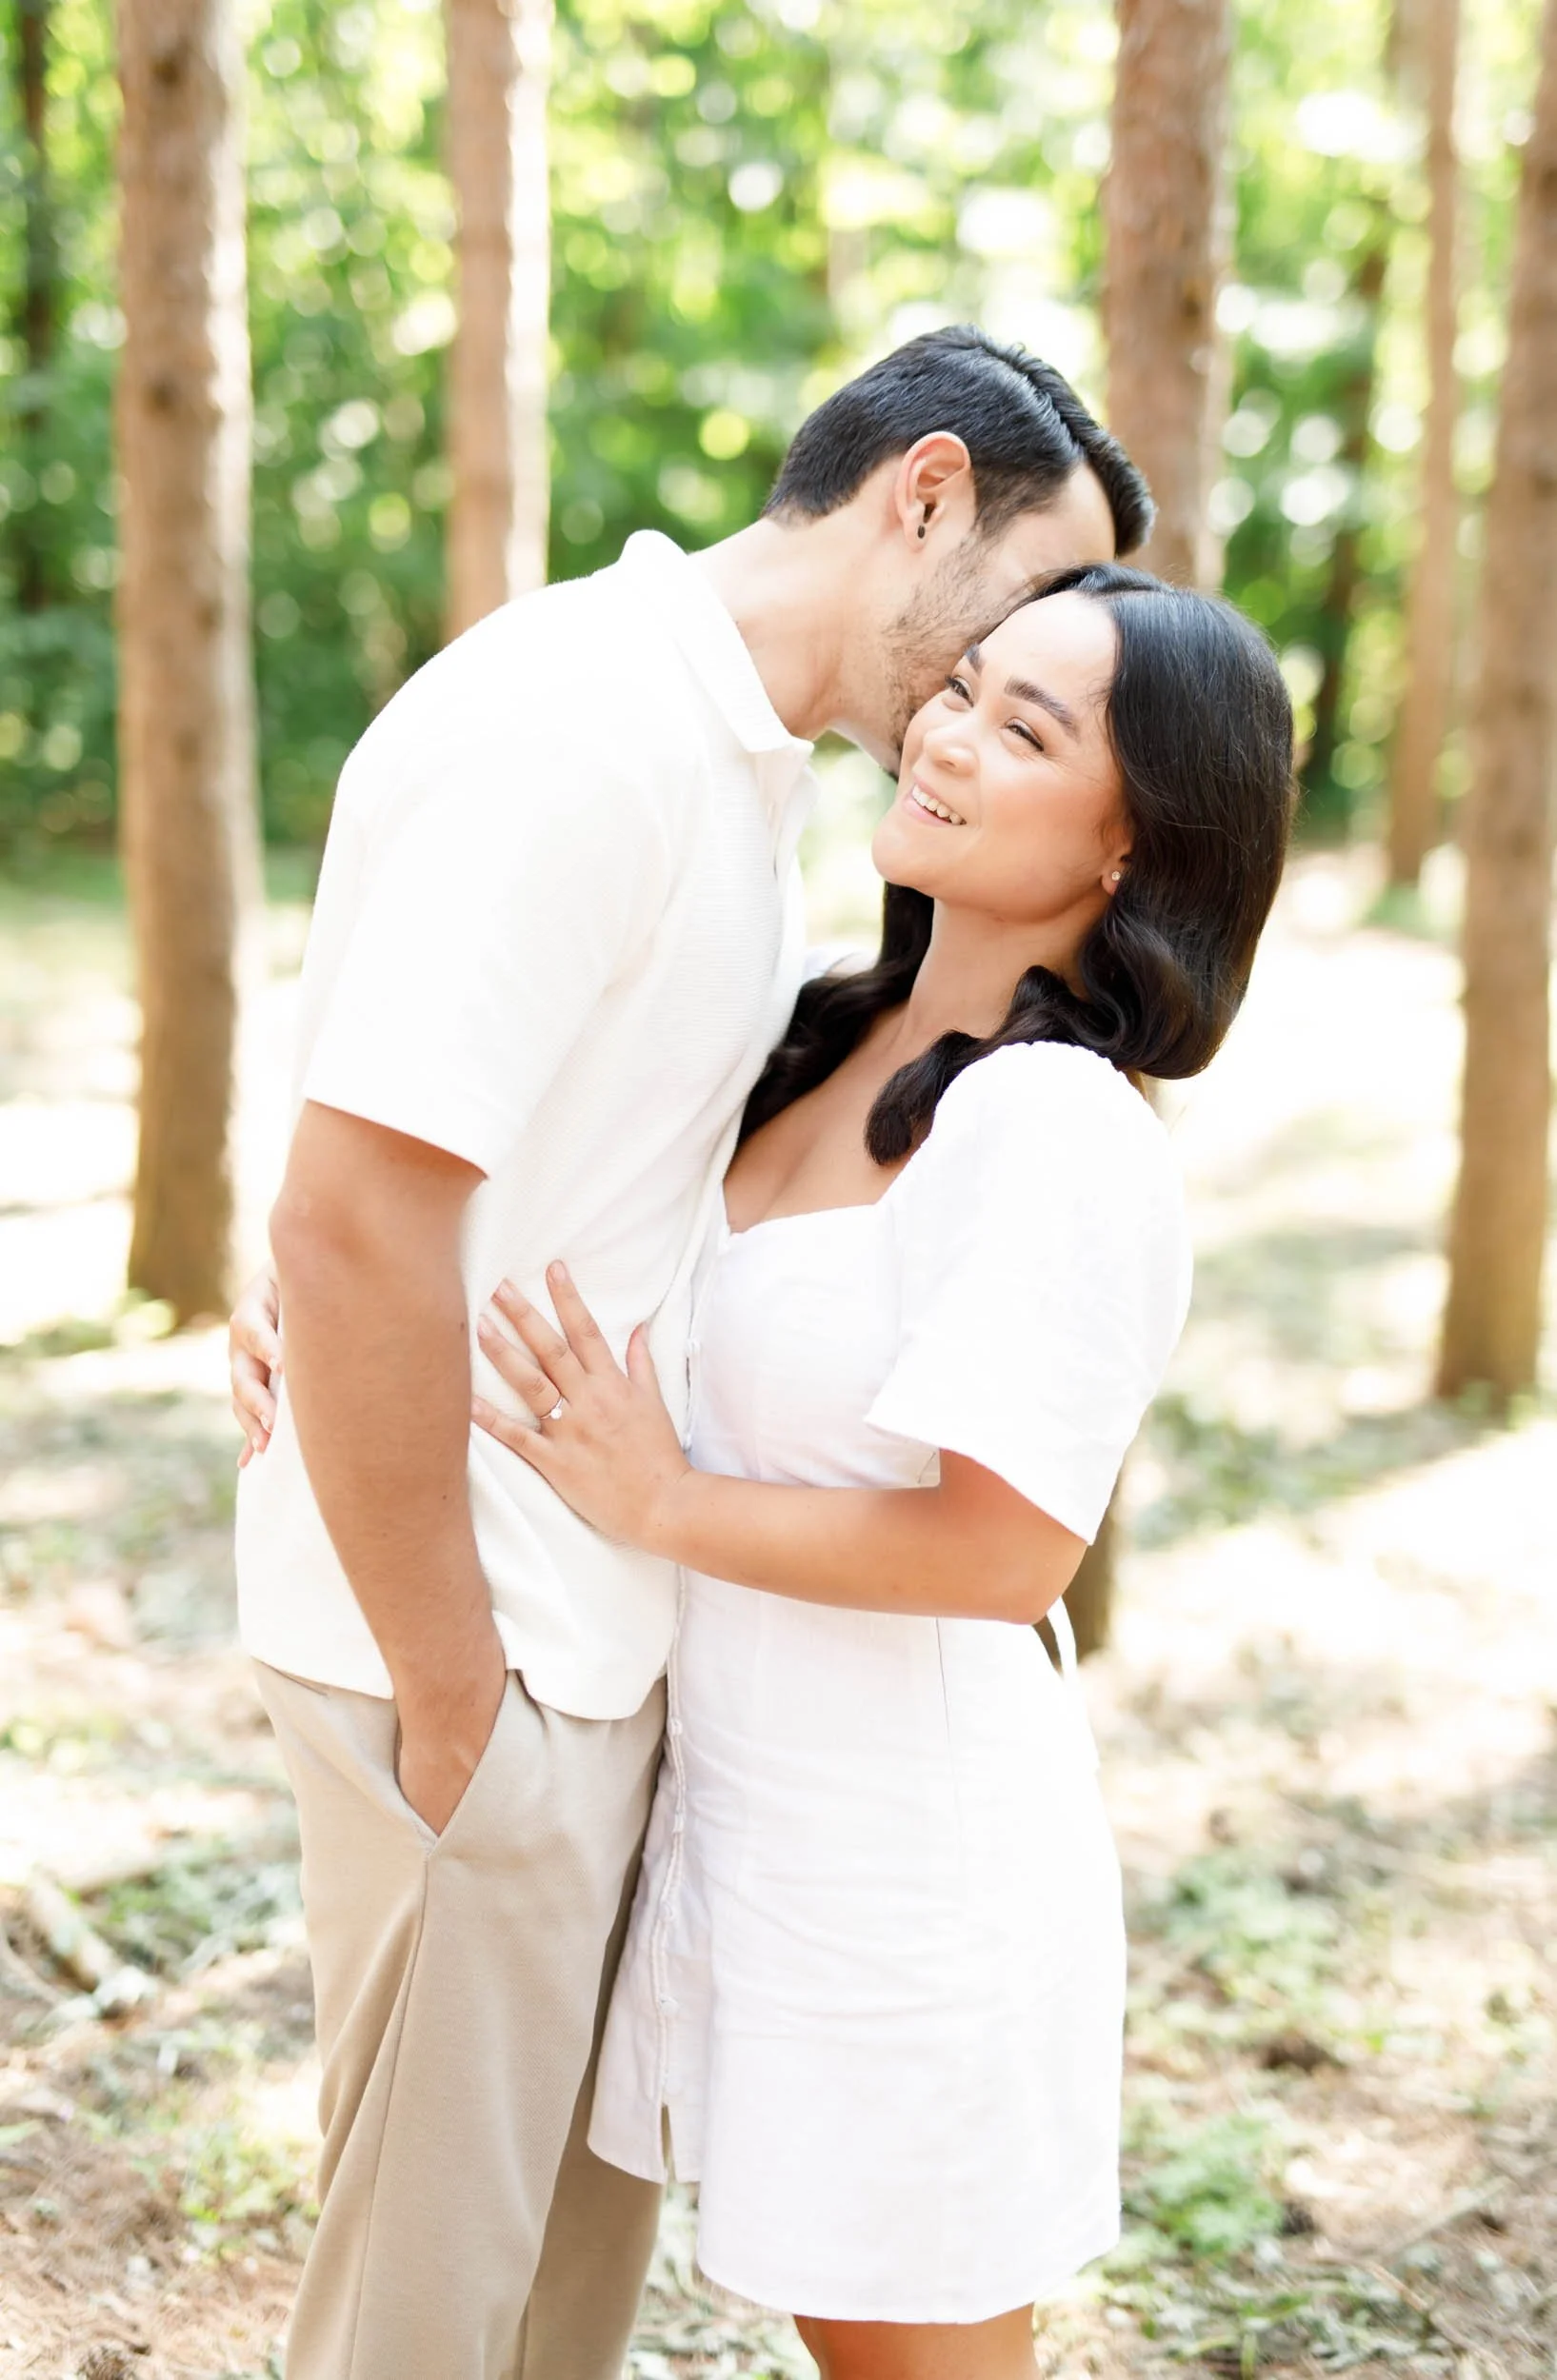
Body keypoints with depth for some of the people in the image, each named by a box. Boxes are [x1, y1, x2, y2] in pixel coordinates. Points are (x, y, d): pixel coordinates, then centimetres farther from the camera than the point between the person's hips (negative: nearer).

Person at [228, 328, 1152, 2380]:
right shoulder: (579, 725, -21)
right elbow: (353, 1226, -27)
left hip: (609, 1622, 9)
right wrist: (450, 1697, -19)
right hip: (479, 1650, -9)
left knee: (590, 2202, 23)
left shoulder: (737, 754, 10)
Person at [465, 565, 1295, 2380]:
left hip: (908, 1855, -8)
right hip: (747, 1803, 8)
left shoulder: (1058, 1127, -23)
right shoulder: (825, 1042, 3)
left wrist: (660, 1503, -18)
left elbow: (1003, 1550, -25)